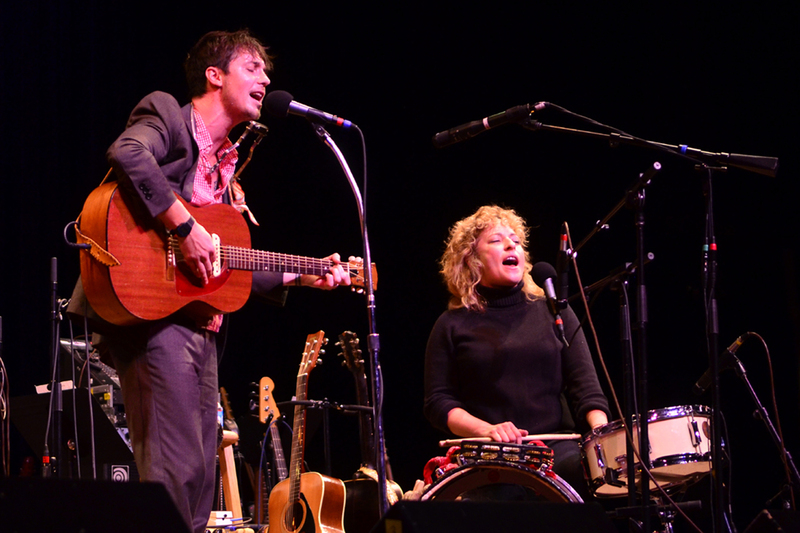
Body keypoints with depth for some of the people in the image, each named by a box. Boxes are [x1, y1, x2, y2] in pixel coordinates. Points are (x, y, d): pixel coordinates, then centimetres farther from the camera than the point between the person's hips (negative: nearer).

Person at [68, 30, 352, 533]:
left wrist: (300, 276, 19)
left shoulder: (225, 161, 23)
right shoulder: (168, 116, -1)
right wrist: (184, 227, -25)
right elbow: (127, 154, -26)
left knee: (202, 481, 9)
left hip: (201, 326, 9)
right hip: (155, 318, -9)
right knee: (178, 469, -16)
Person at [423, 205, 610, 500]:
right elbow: (438, 403, 5)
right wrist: (487, 430, -14)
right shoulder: (453, 326, 11)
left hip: (556, 445, 3)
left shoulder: (553, 312, 16)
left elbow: (585, 386, 9)